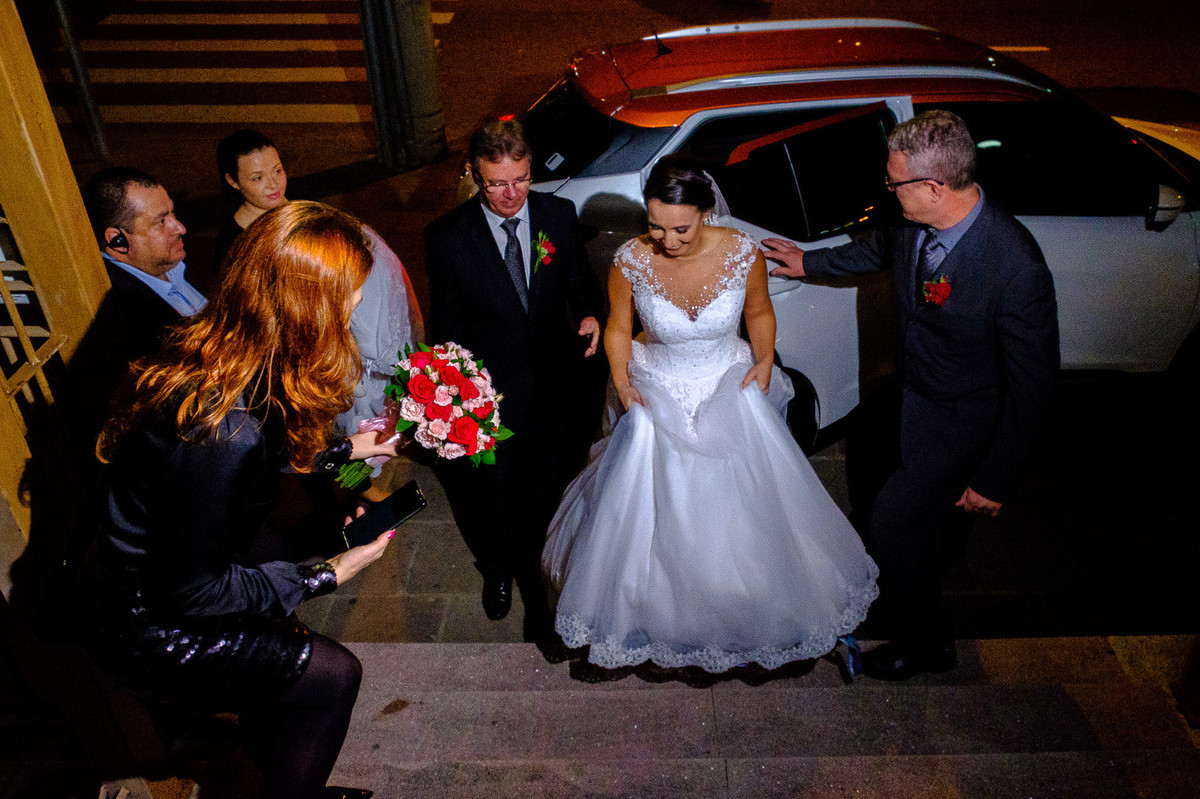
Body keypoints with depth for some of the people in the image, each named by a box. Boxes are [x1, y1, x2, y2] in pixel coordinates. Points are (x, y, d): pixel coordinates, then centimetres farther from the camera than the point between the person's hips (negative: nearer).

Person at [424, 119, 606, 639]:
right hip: (488, 388, -2)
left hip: (553, 385, 2)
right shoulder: (447, 236, -16)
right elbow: (445, 324, -8)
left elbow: (579, 280, 5)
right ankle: (497, 570, 55)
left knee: (541, 495, 19)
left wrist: (590, 314, -16)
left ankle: (533, 589, 48)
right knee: (492, 494, 21)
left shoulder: (559, 215, -9)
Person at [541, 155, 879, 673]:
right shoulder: (631, 261, -19)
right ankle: (660, 609, 42)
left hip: (732, 393, 1)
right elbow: (618, 327, -1)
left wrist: (764, 362, -12)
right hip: (659, 399, 0)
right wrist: (622, 382, -13)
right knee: (656, 517, 11)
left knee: (744, 515, 15)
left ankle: (751, 605, 46)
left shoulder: (742, 252, -19)